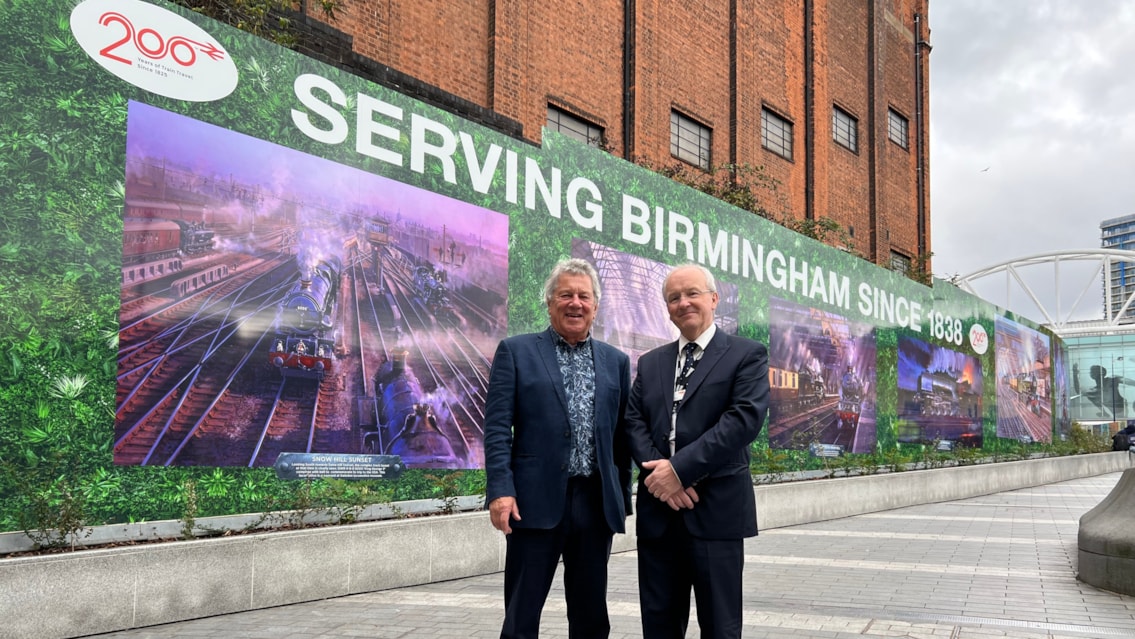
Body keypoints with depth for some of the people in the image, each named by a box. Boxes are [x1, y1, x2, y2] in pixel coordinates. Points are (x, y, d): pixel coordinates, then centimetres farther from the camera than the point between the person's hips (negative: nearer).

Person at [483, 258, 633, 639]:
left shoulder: (616, 361, 12)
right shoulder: (516, 351, 3)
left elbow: (622, 435, 13)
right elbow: (497, 428, -3)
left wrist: (623, 498, 11)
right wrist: (500, 490, -13)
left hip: (596, 503, 3)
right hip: (536, 501, -3)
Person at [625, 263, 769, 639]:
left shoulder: (747, 355, 1)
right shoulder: (650, 363, 16)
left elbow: (745, 419, -13)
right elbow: (633, 421, 7)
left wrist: (680, 468, -17)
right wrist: (657, 469, -12)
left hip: (716, 510, -4)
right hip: (657, 509, 4)